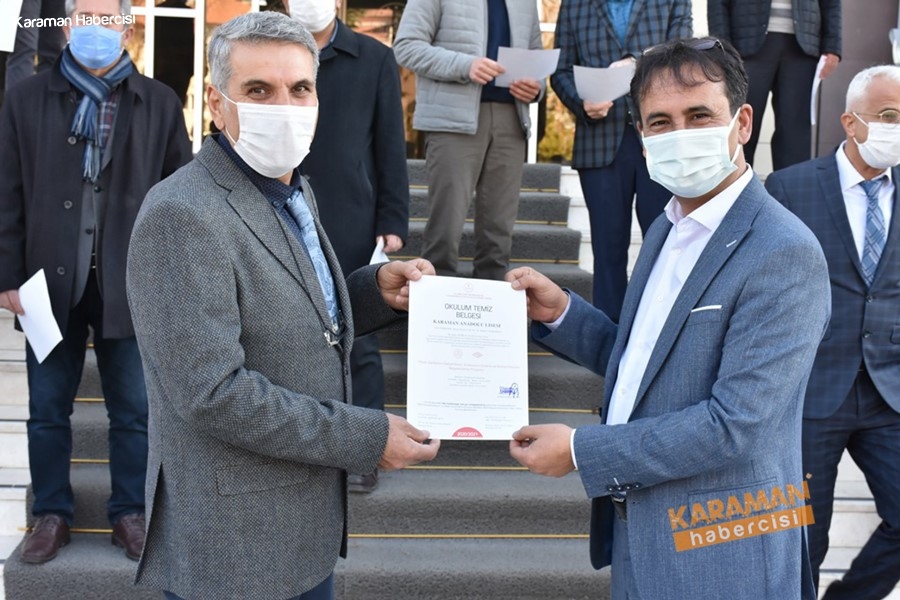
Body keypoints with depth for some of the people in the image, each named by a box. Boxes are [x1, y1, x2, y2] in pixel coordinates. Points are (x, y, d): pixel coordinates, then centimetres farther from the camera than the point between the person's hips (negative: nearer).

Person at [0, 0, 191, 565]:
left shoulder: (160, 104, 2)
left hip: (132, 284, -1)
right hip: (51, 281, 1)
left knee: (134, 411, 8)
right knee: (47, 409, 11)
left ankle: (131, 512, 24)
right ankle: (52, 513, 26)